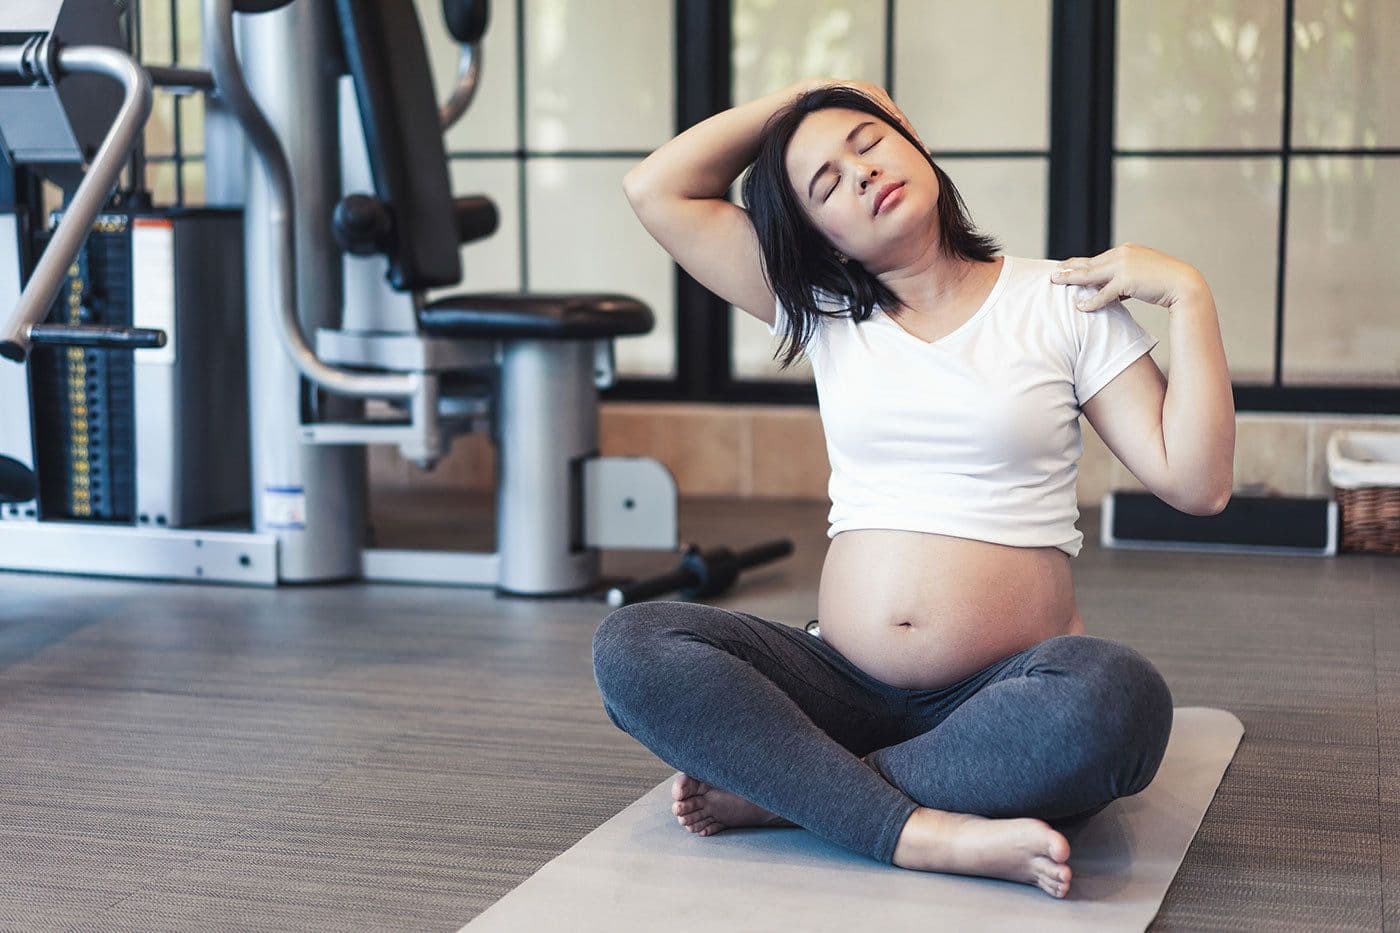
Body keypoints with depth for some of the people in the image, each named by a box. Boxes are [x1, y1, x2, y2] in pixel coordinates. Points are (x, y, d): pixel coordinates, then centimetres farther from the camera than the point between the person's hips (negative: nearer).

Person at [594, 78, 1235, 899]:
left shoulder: (1060, 302, 5)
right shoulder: (824, 311, 13)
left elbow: (1196, 485, -2)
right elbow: (657, 190, 9)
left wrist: (1188, 294, -7)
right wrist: (801, 93, 13)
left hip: (1002, 692, -2)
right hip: (848, 687, 3)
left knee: (1119, 698, -37)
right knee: (631, 646, -21)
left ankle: (779, 792, -24)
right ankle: (929, 832, -31)